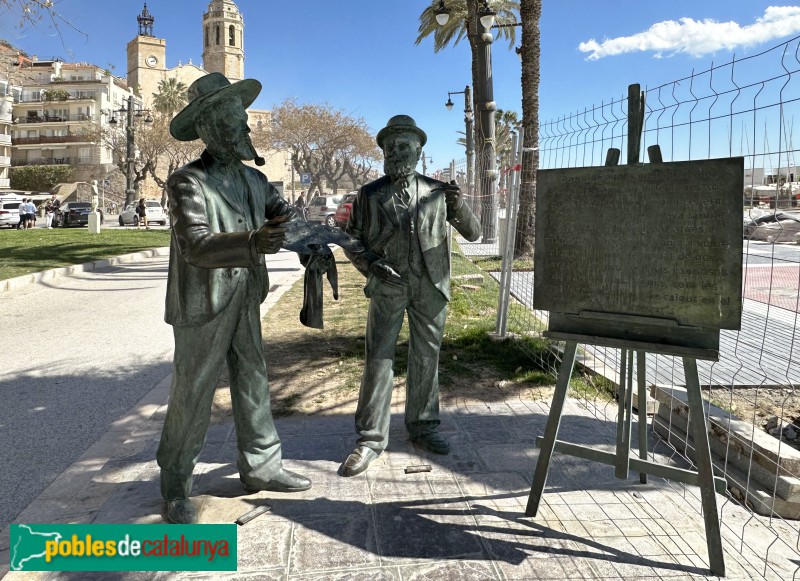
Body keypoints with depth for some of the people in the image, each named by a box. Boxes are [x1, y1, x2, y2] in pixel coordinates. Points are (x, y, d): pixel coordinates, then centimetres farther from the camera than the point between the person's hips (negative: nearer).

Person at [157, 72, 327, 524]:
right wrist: (252, 242, -44)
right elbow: (196, 245, -27)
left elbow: (285, 213, 14)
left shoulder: (253, 179, 8)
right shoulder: (188, 182, -15)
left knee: (254, 382, 13)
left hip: (245, 302, 7)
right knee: (193, 395, 4)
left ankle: (261, 466, 27)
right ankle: (176, 485, 20)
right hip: (203, 307, -7)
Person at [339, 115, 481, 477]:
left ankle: (422, 427, 23)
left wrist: (458, 206, -15)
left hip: (430, 286, 1)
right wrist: (371, 264, -10)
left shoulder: (437, 192, 8)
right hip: (388, 287, -1)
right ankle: (371, 438, 4)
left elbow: (473, 233, 5)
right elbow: (352, 240, 8)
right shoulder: (369, 195, 7)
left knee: (426, 358, 8)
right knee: (378, 359, -4)